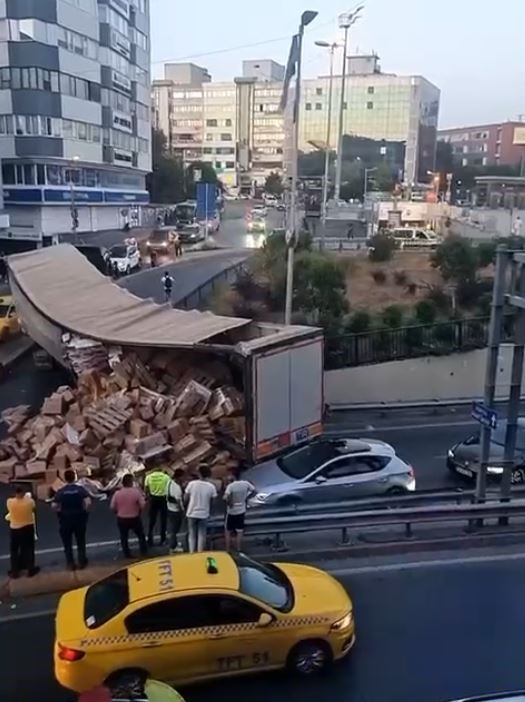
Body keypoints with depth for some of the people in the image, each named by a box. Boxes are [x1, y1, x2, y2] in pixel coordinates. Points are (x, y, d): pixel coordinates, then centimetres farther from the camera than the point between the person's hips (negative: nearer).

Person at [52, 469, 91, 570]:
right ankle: (82, 562, 20)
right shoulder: (81, 489, -9)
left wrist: (61, 510, 6)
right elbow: (88, 502, -18)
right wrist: (85, 511, 0)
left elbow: (54, 506, -13)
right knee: (81, 542, 16)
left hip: (65, 519, -1)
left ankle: (71, 564, 15)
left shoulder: (60, 491, -10)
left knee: (67, 543, 12)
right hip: (79, 518, 1)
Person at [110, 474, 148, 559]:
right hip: (135, 518, -1)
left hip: (121, 519, 1)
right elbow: (142, 505, -13)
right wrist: (139, 512, 7)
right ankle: (144, 552, 28)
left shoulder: (117, 493, -11)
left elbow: (112, 506, -3)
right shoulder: (136, 491, -16)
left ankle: (127, 554, 24)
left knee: (124, 537, 17)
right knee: (141, 535, 20)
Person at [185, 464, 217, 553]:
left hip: (192, 513, 0)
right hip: (204, 514, 0)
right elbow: (211, 502, -3)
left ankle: (192, 553, 16)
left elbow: (185, 499, -4)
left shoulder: (192, 484, -12)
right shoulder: (211, 486, -11)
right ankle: (200, 553, 16)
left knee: (192, 534, 14)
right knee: (202, 535, 12)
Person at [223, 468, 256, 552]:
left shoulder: (230, 486, -20)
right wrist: (246, 498, 6)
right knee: (239, 531, 12)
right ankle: (238, 549, 14)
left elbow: (225, 498, -29)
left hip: (231, 511, -3)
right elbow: (254, 491, 0)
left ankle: (228, 550, 13)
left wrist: (228, 502, -10)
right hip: (241, 511, 3)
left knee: (228, 531, 11)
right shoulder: (246, 483, -8)